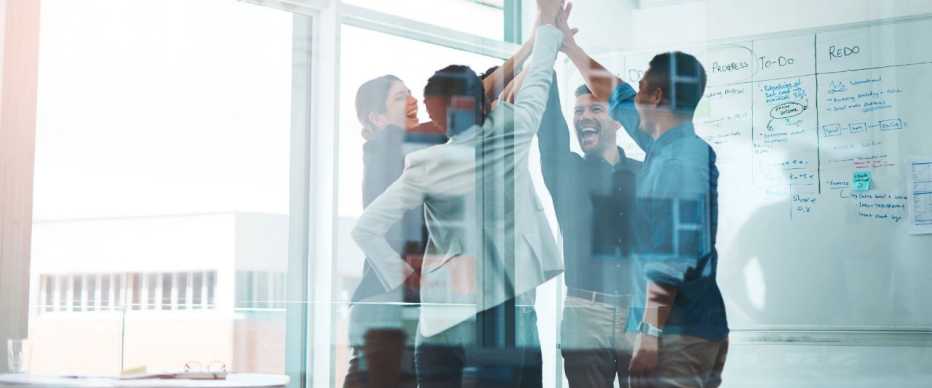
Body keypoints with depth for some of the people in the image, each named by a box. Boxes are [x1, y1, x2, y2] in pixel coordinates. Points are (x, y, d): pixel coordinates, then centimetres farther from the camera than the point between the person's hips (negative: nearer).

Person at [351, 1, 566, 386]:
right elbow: (537, 80, 15)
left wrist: (397, 273, 7)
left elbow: (366, 228, -5)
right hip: (505, 315, -1)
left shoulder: (426, 167, -1)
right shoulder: (511, 138, -2)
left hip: (442, 318, 1)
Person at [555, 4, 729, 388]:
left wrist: (650, 331, -22)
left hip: (677, 334, -9)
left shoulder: (681, 159, -16)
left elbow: (673, 257, -22)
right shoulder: (667, 146, 13)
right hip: (690, 330, 9)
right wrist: (566, 41, 33)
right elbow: (613, 93, 27)